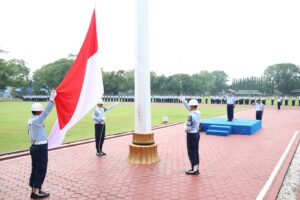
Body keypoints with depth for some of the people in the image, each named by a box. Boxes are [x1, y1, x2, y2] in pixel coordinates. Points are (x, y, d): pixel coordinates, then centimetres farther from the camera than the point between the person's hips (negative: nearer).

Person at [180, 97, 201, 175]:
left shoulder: (191, 115, -24)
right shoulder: (197, 113, 2)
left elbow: (188, 127, -24)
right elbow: (189, 108, 18)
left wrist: (185, 129, -1)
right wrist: (183, 100, 25)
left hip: (191, 135, -8)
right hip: (197, 133, 8)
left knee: (191, 152, 2)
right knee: (196, 151, 15)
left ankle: (194, 169, 8)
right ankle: (196, 168, 24)